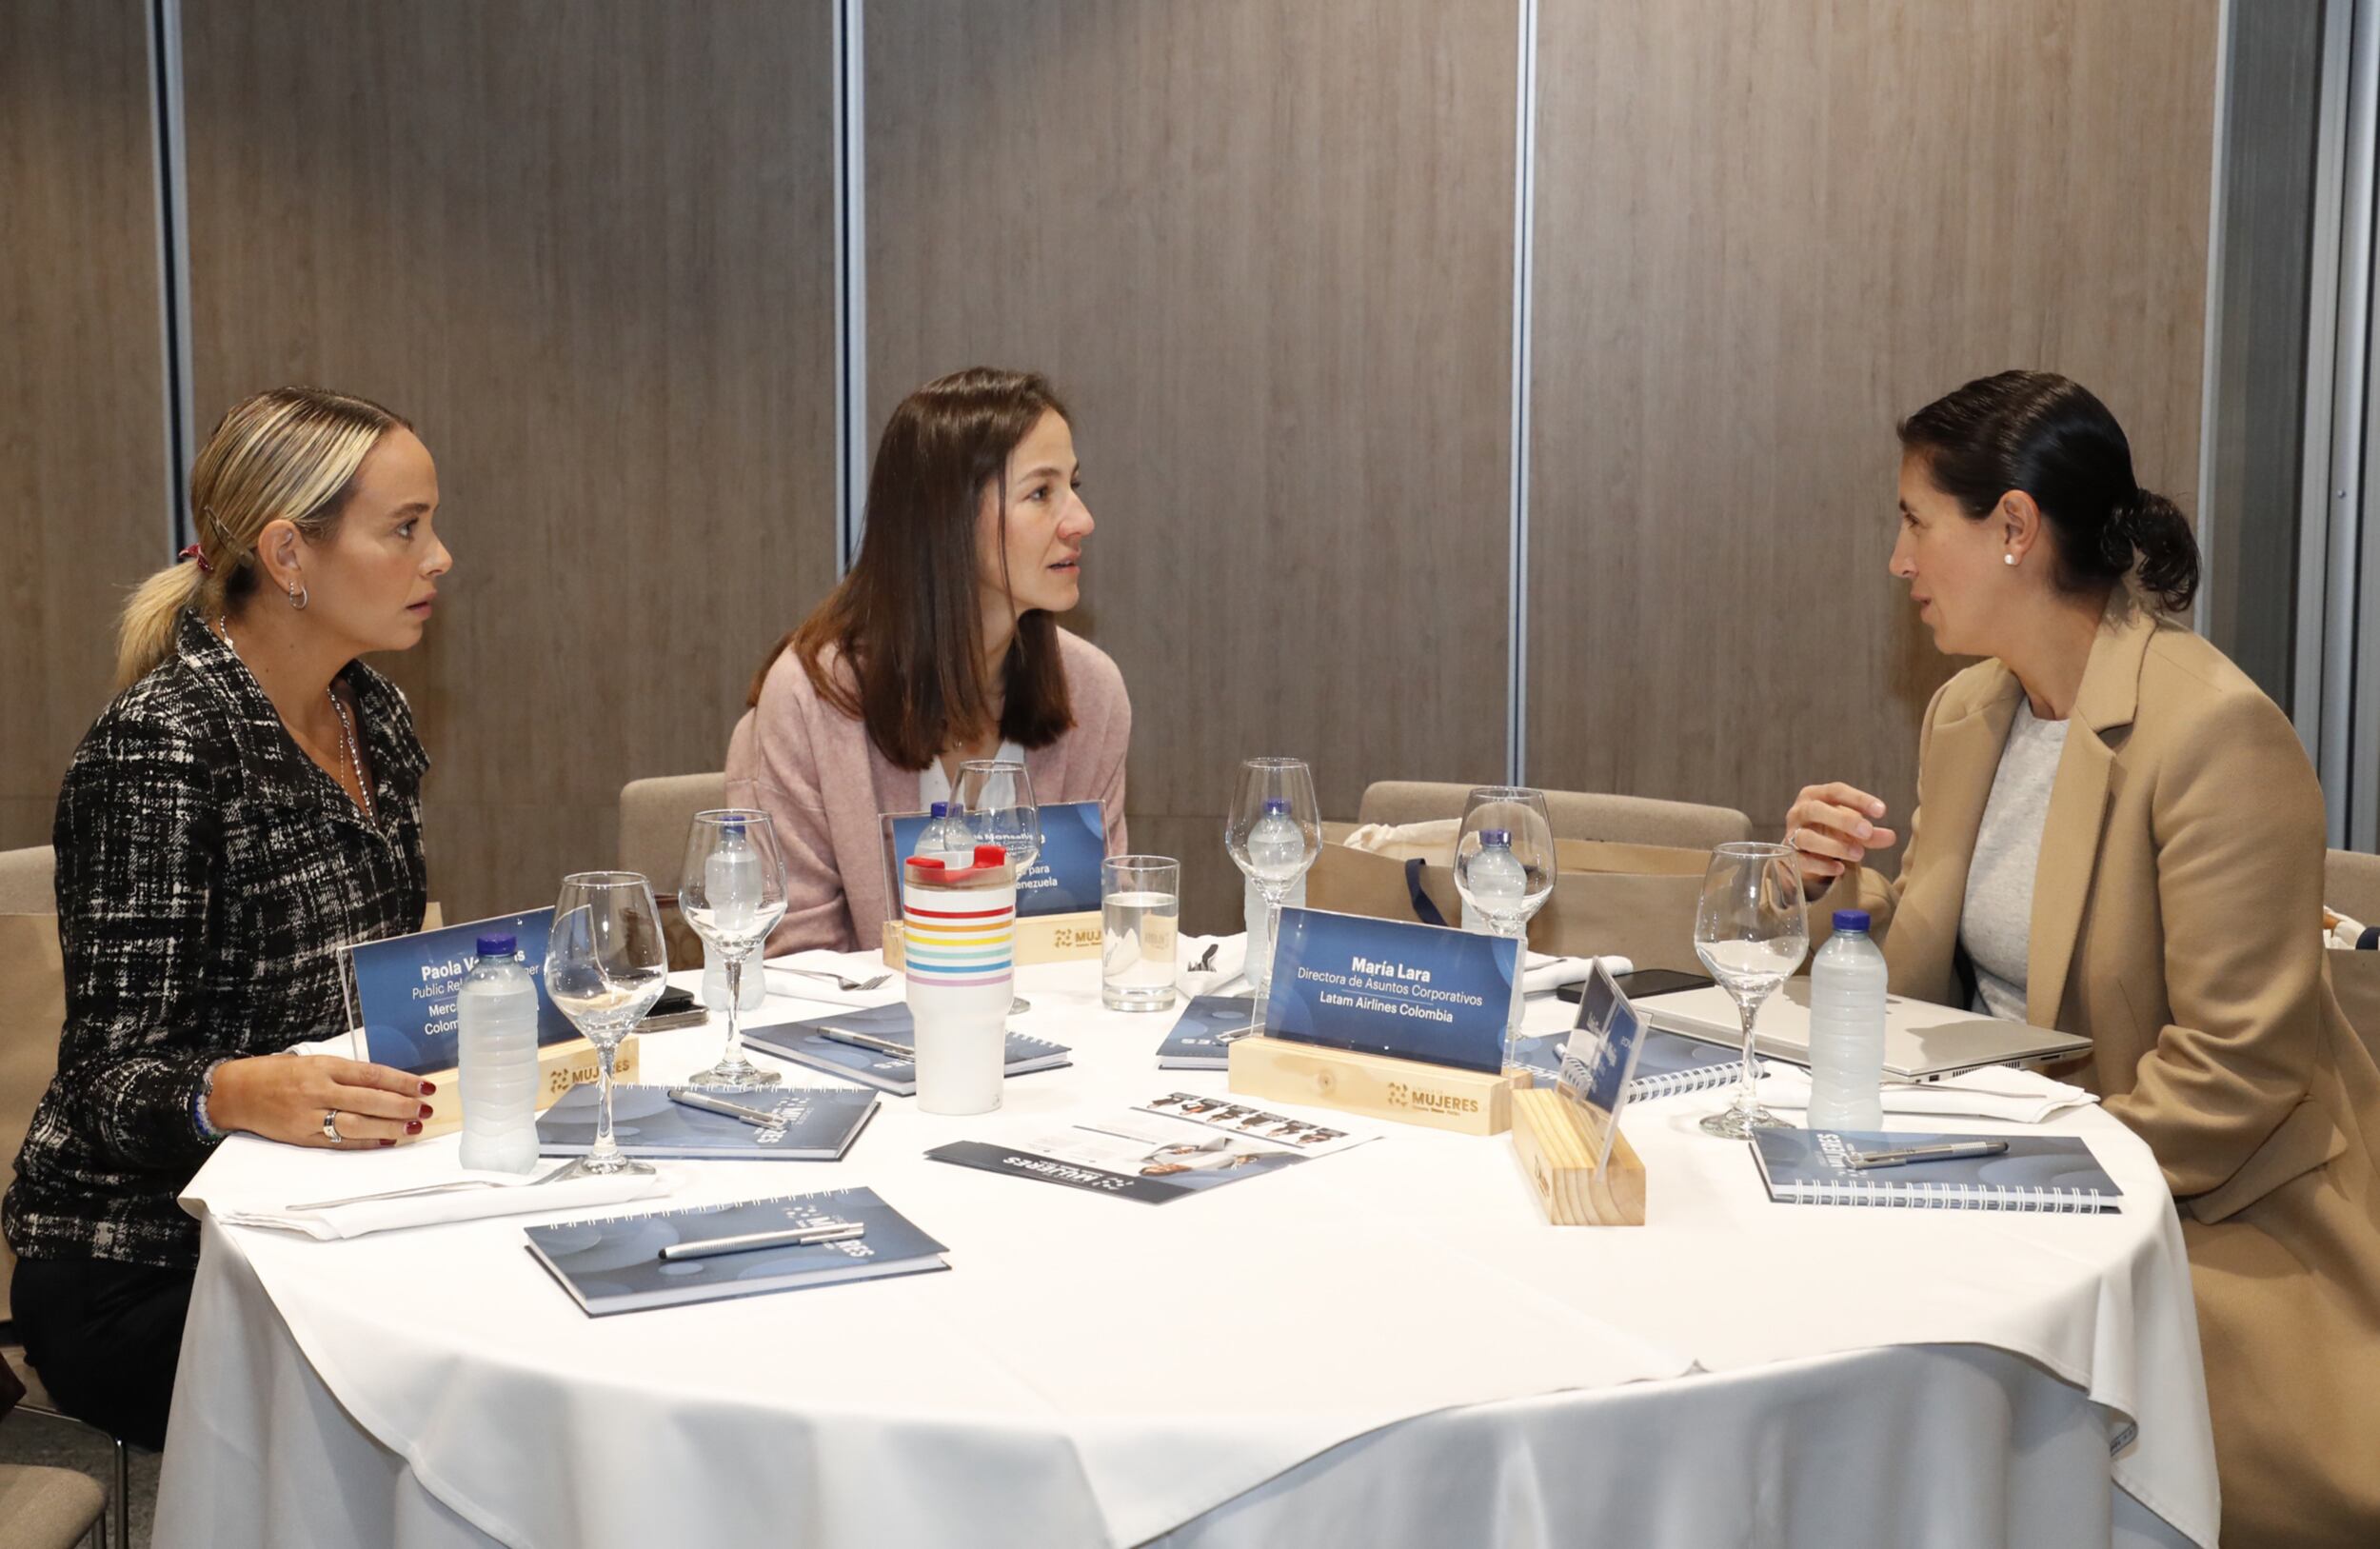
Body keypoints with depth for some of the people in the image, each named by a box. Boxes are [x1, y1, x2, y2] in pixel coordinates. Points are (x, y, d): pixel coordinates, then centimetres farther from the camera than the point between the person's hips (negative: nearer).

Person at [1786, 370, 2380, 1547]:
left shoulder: (2216, 731, -18)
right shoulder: (1965, 712, 8)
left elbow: (2236, 1063, -20)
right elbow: (1930, 988, 14)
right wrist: (1839, 889, -4)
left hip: (2214, 1214, -7)